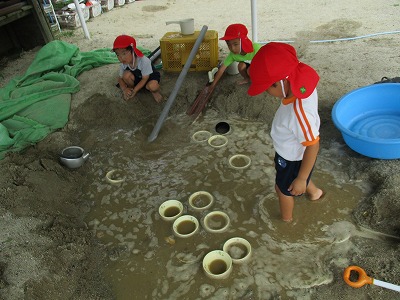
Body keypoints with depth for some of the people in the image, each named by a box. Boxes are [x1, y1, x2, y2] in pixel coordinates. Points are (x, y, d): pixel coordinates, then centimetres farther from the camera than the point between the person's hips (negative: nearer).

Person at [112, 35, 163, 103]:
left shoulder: (144, 61, -35)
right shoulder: (123, 64, -18)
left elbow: (145, 79, -26)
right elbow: (120, 78, -6)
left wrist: (135, 90, -29)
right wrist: (124, 89, -27)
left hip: (150, 76, -4)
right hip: (137, 78, 5)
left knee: (152, 86, -38)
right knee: (126, 74, -26)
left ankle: (155, 92, 0)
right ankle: (130, 89, 4)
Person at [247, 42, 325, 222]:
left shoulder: (298, 112, -45)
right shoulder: (302, 83, -19)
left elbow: (313, 146, -34)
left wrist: (301, 179, -22)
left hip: (293, 159, -8)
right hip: (293, 153, 8)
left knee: (283, 188, 21)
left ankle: (286, 220, 52)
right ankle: (314, 192, 66)